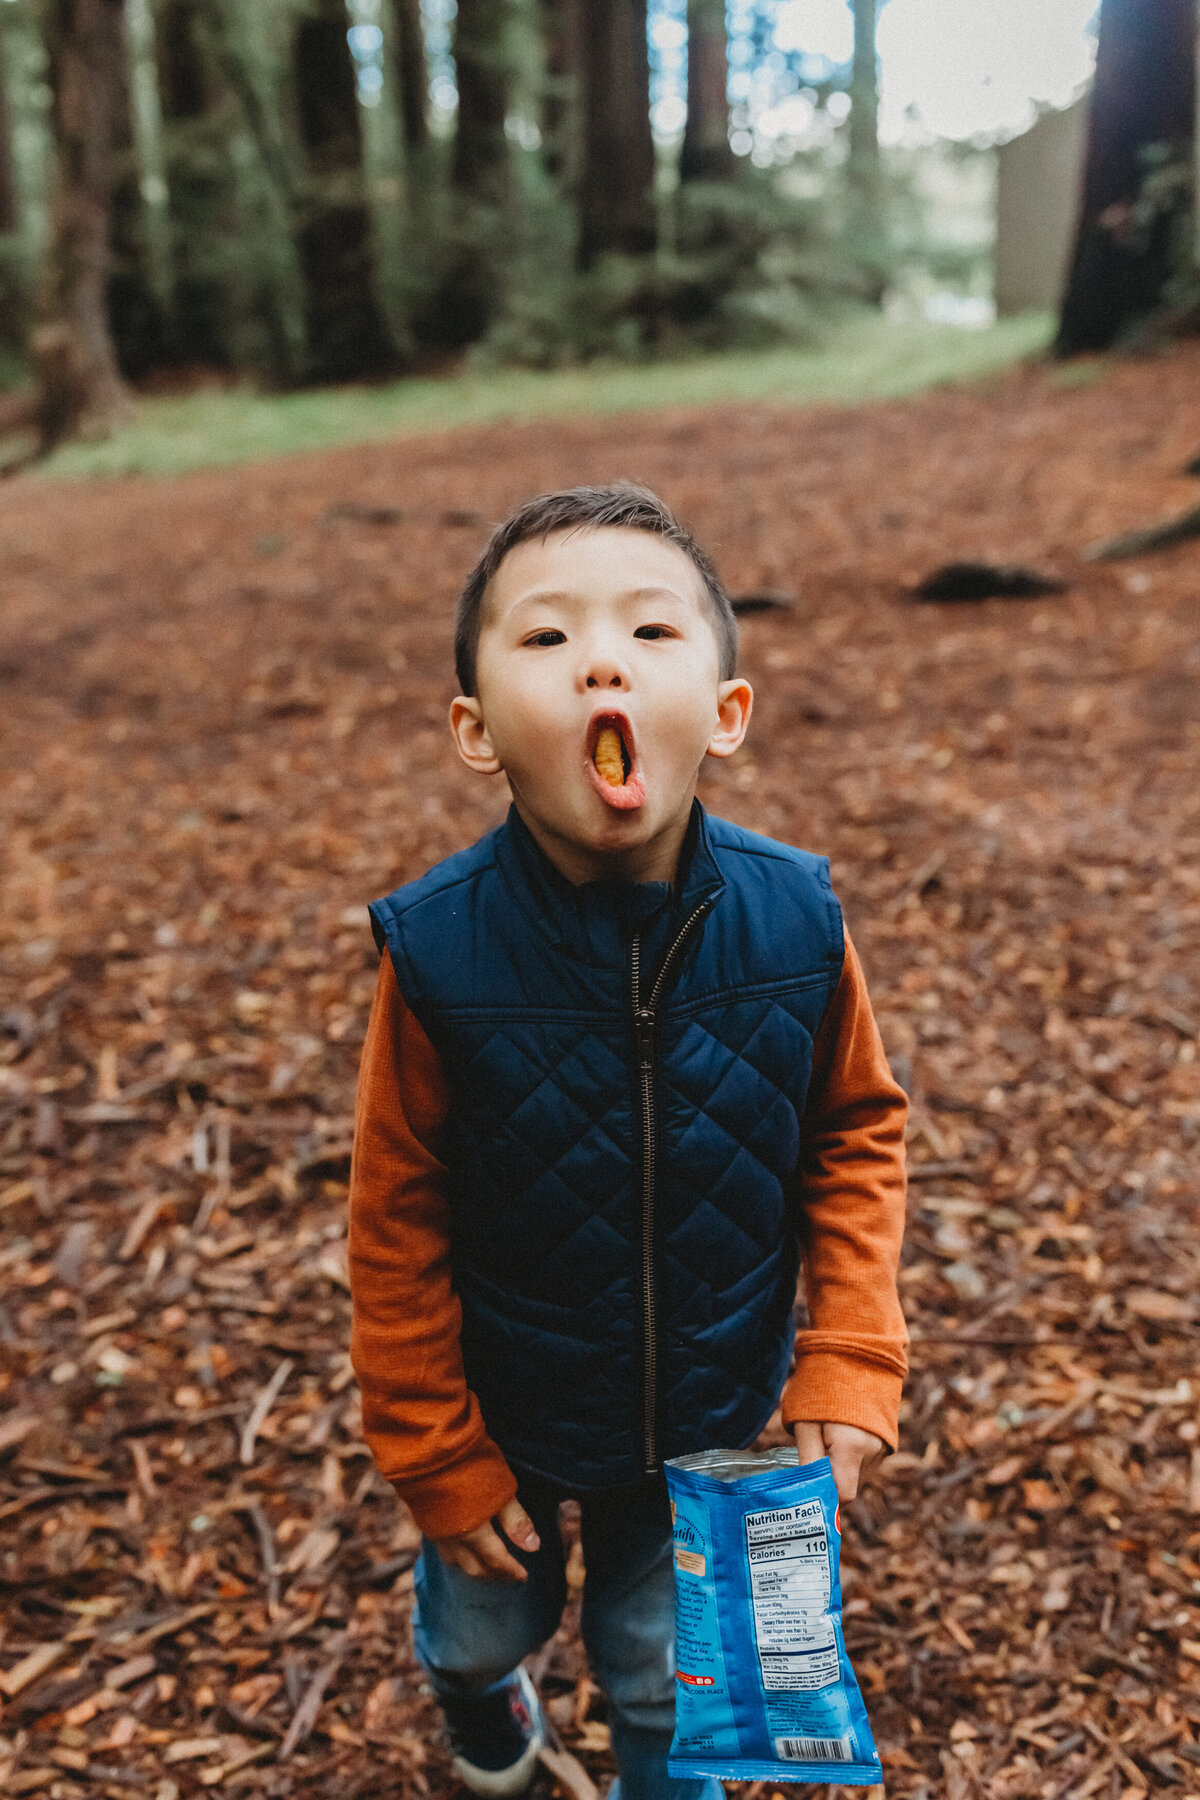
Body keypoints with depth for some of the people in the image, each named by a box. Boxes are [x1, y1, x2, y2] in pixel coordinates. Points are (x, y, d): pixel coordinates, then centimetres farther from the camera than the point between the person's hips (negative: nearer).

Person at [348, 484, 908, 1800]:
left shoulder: (792, 920, -23)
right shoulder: (439, 951, -27)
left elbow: (856, 1134, -6)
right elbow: (397, 1222, -15)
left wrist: (850, 1365, -12)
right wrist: (438, 1460, -8)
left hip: (712, 1417, 0)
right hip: (509, 1410, 0)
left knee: (666, 1667, 24)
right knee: (485, 1619, 29)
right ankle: (478, 1693, 67)